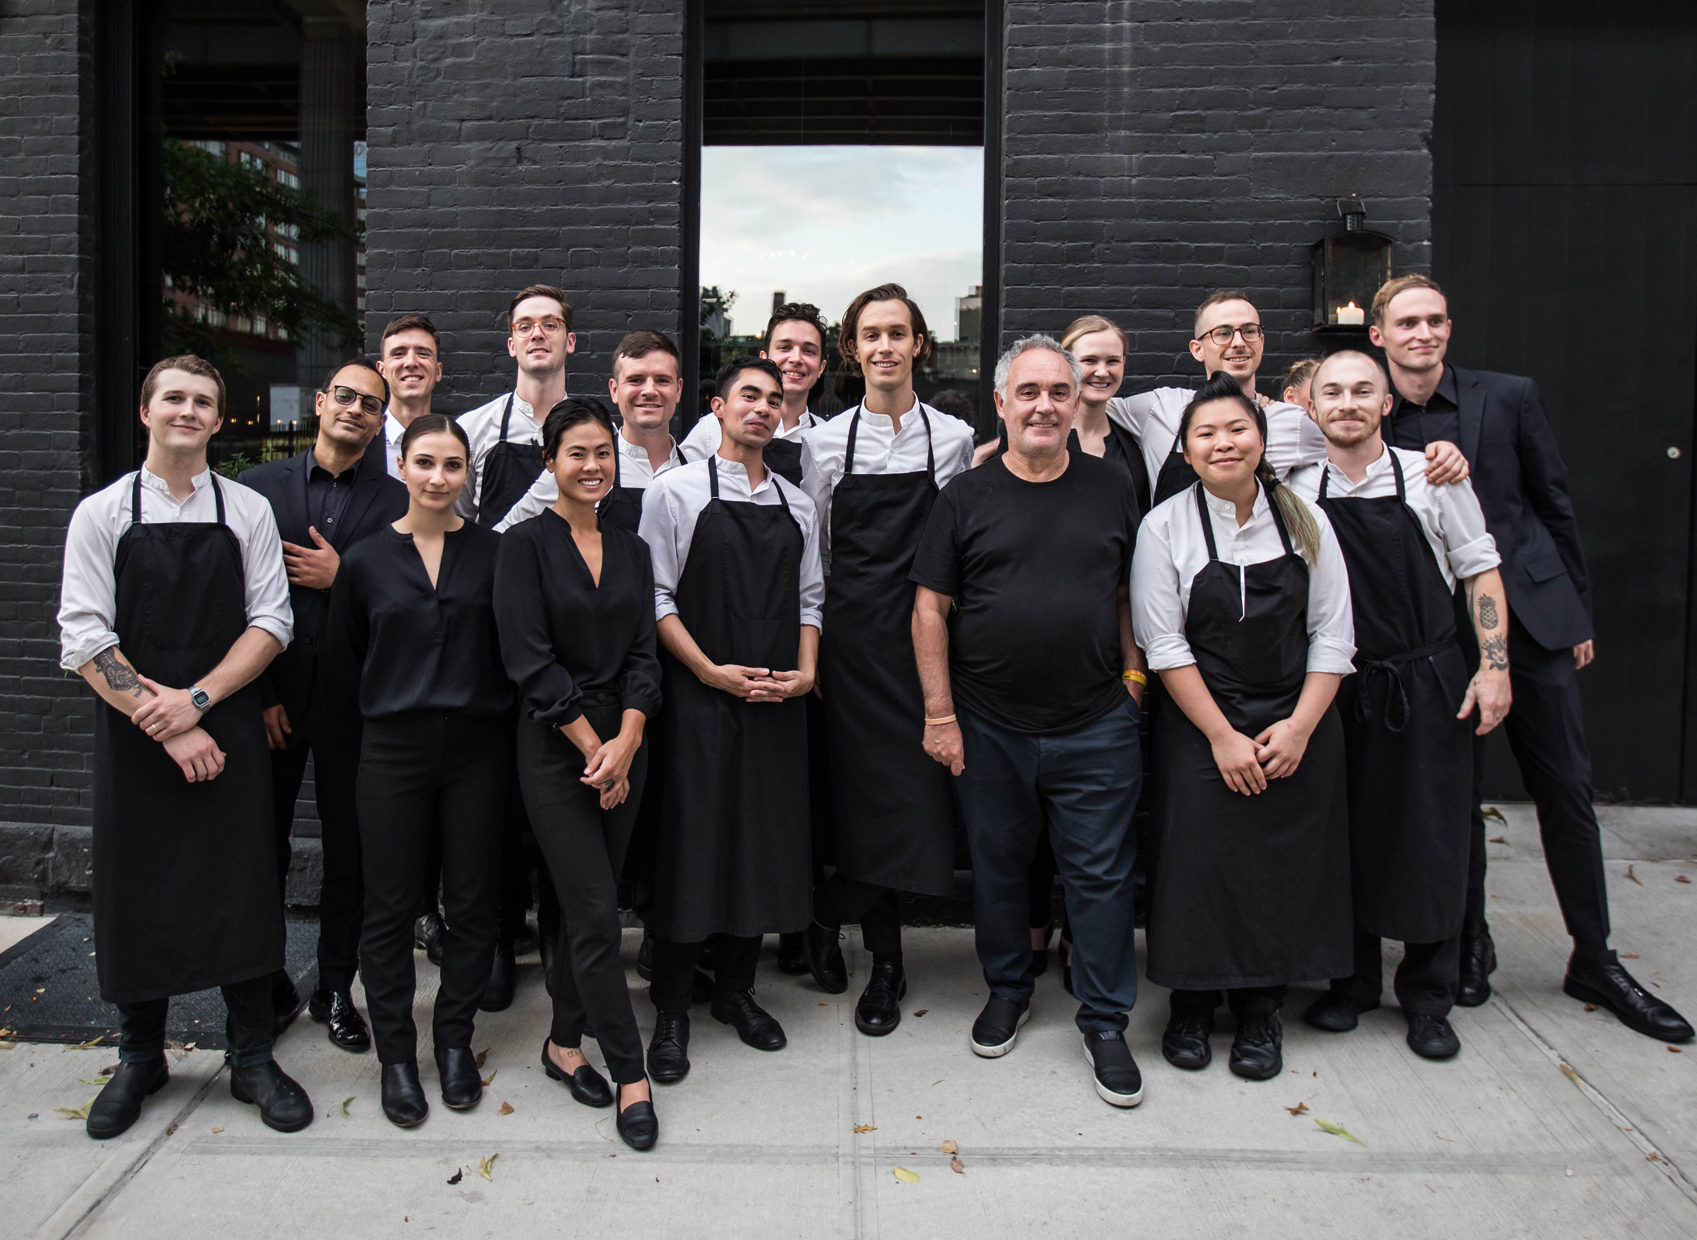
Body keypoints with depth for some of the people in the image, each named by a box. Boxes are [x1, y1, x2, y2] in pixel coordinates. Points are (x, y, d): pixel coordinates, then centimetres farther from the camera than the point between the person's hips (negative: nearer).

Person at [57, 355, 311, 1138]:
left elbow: (271, 624, -1)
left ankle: (251, 1060, 17)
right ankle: (140, 1060, 28)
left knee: (242, 892, 1)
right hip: (133, 740, 0)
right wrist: (164, 725, -12)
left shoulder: (248, 512, 4)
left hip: (228, 731, 0)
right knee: (135, 897, 8)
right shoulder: (102, 514, 2)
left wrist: (194, 700, -13)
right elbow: (84, 641, -5)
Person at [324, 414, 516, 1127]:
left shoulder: (494, 553, 1)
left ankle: (455, 1041, 26)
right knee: (390, 908, 6)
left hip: (478, 748, 0)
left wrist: (482, 709, 0)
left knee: (471, 905, 8)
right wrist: (392, 711, 7)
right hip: (394, 752, 0)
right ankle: (396, 1054, 22)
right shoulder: (364, 561, 3)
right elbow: (342, 671, 9)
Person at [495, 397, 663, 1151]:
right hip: (555, 748, -5)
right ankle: (630, 1076, 6)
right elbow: (531, 661, -12)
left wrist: (627, 740, -9)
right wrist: (593, 748, -12)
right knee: (596, 911, -5)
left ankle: (564, 1043, 29)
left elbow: (643, 653, 6)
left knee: (589, 904, 12)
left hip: (623, 741, 5)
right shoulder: (526, 545, -6)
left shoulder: (631, 549, 10)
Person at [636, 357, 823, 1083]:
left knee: (766, 846, 9)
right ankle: (672, 1014, 13)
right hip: (700, 699, -4)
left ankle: (736, 990, 27)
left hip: (779, 705, 5)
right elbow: (657, 597, -5)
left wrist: (805, 672, -1)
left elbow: (809, 599, 15)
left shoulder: (797, 505, 13)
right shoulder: (675, 492, -1)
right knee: (690, 846, -1)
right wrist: (713, 671, -13)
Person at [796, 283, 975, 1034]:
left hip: (925, 634, 1)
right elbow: (810, 553, 8)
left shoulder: (954, 439, 6)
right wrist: (808, 647, 3)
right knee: (864, 787, 1)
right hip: (850, 635, 0)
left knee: (910, 793, -1)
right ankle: (885, 963, 19)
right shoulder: (824, 442, 5)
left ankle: (828, 918, 21)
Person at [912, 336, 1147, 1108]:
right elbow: (930, 609, -1)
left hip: (1096, 727, 0)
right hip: (989, 727, 0)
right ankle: (1007, 990, 35)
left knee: (1100, 875, 5)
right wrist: (940, 713, -4)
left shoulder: (1112, 490, 6)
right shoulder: (966, 497, 0)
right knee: (997, 866, 14)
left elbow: (1133, 595, 11)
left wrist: (1132, 678, 2)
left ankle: (1104, 1023, 20)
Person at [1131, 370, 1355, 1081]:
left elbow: (1333, 635, 2)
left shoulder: (1304, 521, 2)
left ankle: (1260, 1010, 24)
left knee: (1285, 866, 5)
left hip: (1299, 729, 2)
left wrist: (1300, 726, -8)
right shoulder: (1166, 527, -4)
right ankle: (1191, 1004, 21)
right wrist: (1224, 736, -11)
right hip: (1199, 731, -2)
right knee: (1200, 864, -1)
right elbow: (1164, 644, -7)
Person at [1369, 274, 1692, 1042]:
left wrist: (1578, 613, 8)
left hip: (1531, 618, 1)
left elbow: (1554, 505, 7)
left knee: (1567, 790, 7)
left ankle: (1594, 959, 22)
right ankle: (1471, 943, 27)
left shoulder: (1510, 397, 1)